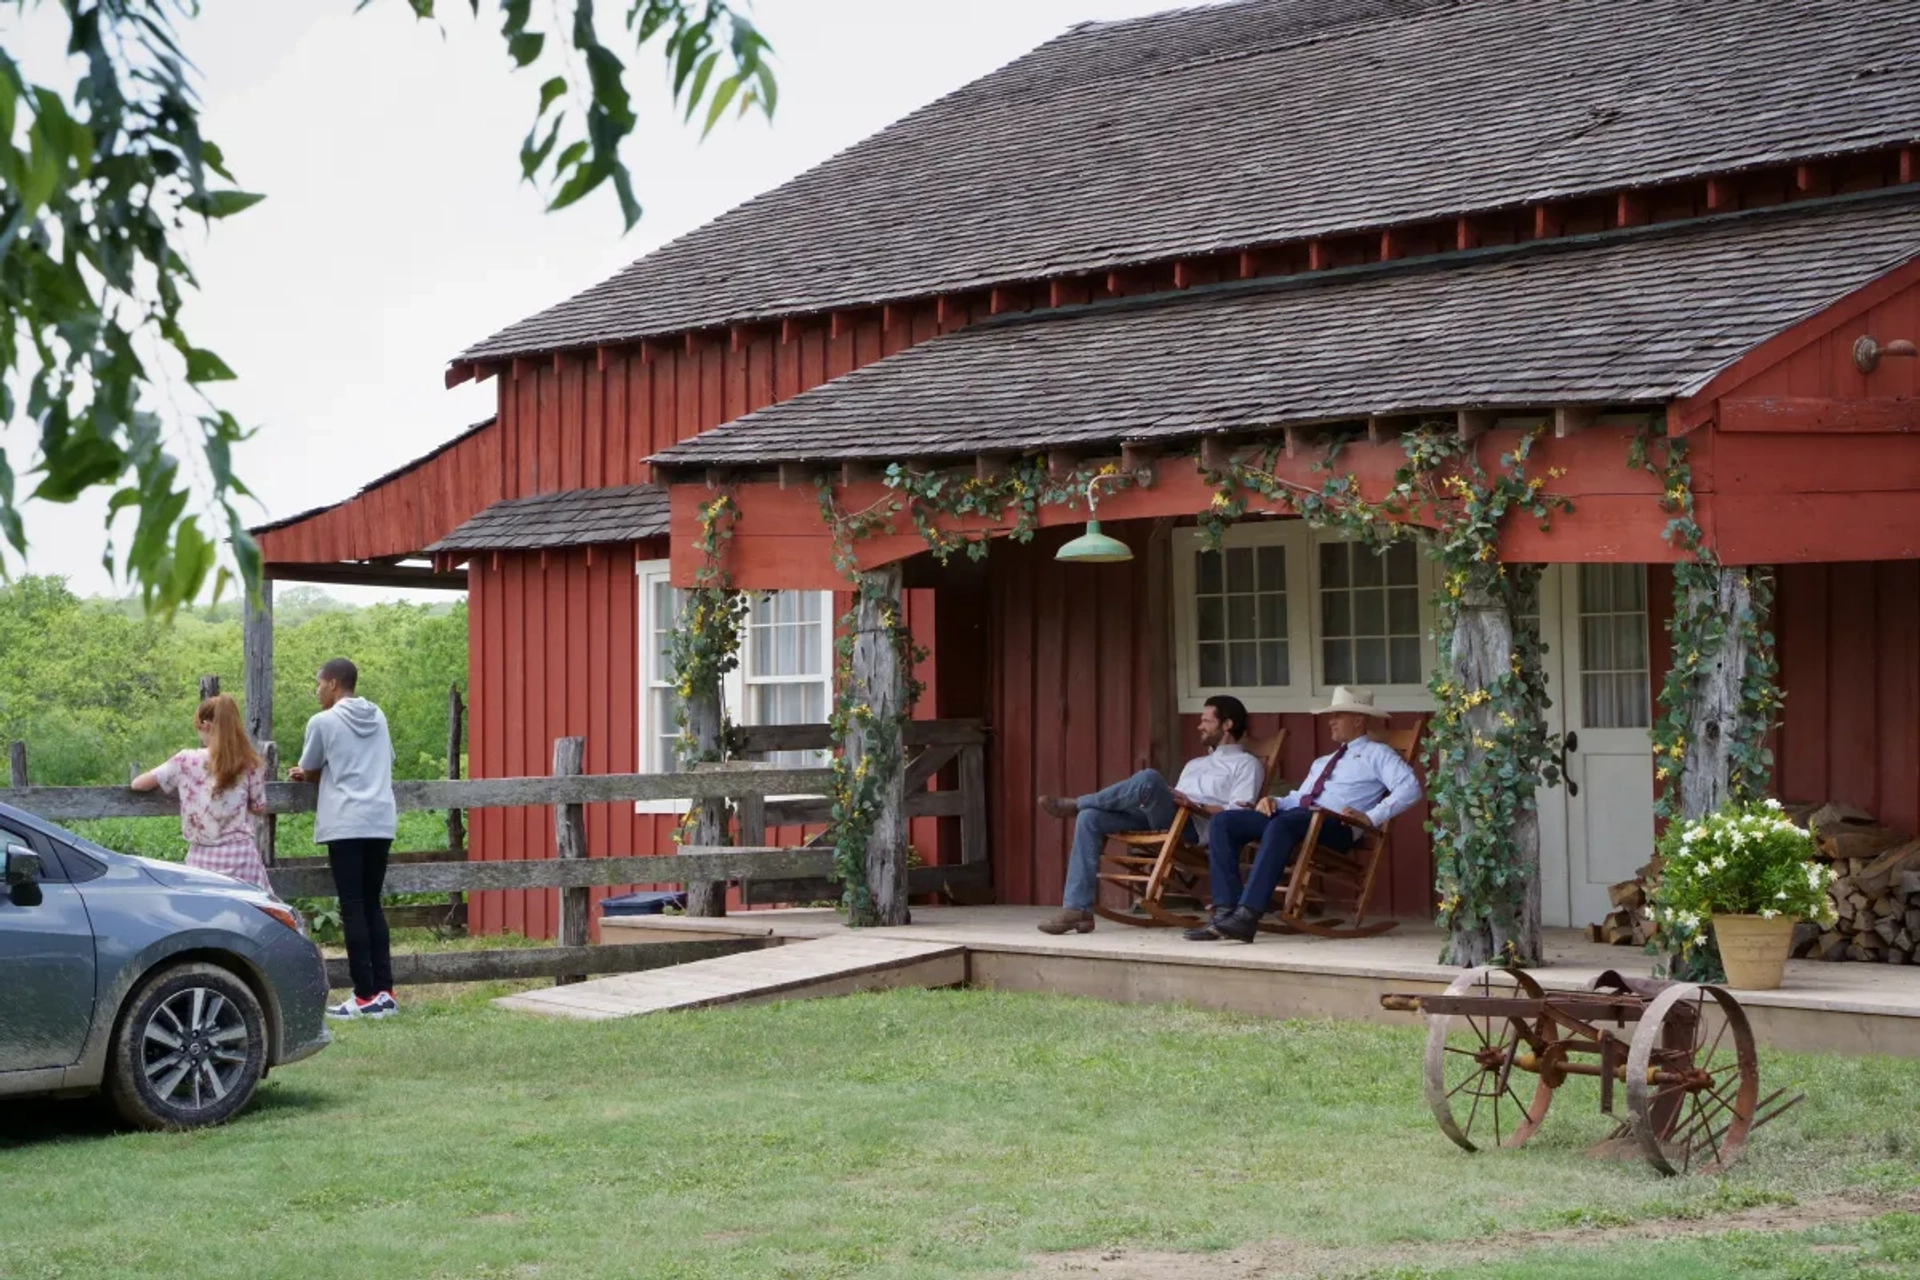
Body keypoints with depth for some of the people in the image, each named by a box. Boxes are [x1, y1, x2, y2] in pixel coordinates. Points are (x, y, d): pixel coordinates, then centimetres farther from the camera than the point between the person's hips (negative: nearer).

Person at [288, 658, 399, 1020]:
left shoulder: (323, 722, -2)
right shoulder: (378, 718, 15)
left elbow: (309, 773, 5)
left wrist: (306, 775, 29)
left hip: (346, 826, -6)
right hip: (381, 823, 6)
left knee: (352, 908, -3)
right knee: (372, 905, 11)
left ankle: (366, 997, -6)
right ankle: (384, 992, 7)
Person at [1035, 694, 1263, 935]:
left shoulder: (1246, 764, 10)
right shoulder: (1195, 764, 36)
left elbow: (1237, 816, -6)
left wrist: (1193, 805, -14)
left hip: (1194, 826, -8)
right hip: (1160, 819, 8)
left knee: (1149, 778, -35)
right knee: (1090, 817, -15)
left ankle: (1076, 805, -13)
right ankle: (1078, 909, -23)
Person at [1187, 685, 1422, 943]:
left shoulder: (1377, 754, 12)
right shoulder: (1322, 762, 37)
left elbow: (1409, 787, -4)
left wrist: (1371, 817, -16)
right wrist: (1275, 802, 7)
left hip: (1335, 825, -8)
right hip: (1296, 816, 8)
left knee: (1281, 825, -40)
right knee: (1224, 822, -13)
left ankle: (1246, 916, -48)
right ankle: (1226, 911, -26)